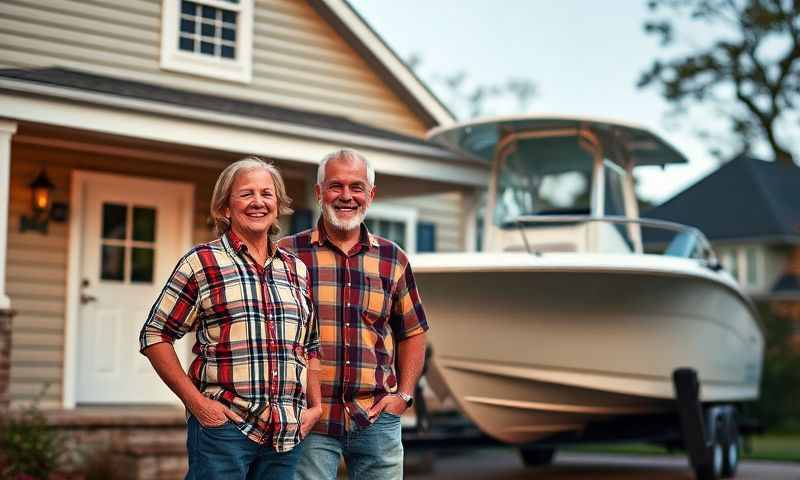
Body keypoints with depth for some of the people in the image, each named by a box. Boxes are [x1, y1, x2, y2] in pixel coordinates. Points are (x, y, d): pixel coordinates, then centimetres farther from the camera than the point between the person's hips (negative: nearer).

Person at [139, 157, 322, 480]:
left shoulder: (297, 269, 14)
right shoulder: (201, 263, 0)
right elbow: (155, 335, -3)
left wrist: (315, 406, 9)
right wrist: (195, 401, -10)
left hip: (287, 432, 5)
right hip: (223, 426, -4)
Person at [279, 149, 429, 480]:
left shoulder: (393, 259, 9)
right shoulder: (288, 254, 0)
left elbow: (412, 332, 17)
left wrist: (404, 394, 6)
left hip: (377, 419, 3)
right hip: (309, 419, -3)